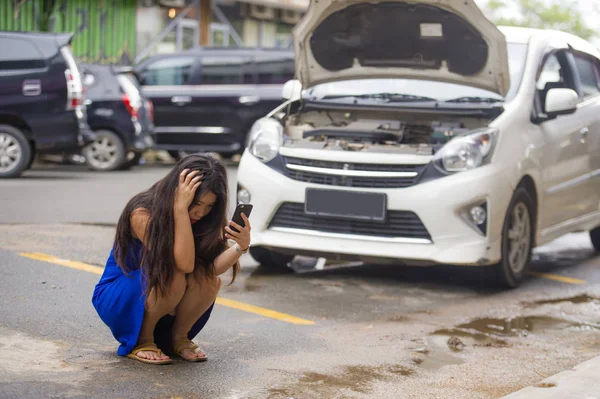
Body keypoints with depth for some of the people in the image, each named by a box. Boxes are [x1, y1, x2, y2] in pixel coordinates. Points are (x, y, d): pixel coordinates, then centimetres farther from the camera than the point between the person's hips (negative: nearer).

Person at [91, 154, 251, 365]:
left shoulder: (205, 220, -10)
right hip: (115, 300, -5)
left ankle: (178, 337, -2)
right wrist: (180, 208, -39)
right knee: (173, 276, -34)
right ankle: (141, 340, -12)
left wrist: (241, 246, -41)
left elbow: (212, 267, -24)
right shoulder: (142, 213, -27)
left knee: (209, 280, -25)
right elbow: (185, 264, -35)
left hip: (164, 306, 5)